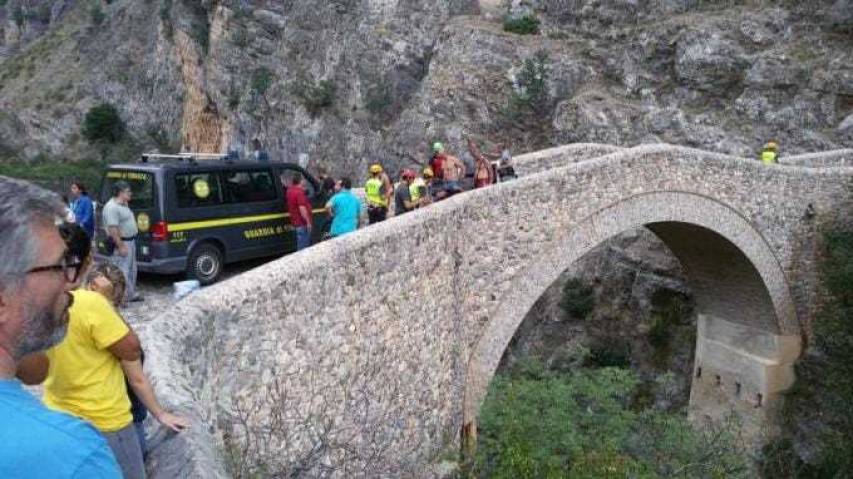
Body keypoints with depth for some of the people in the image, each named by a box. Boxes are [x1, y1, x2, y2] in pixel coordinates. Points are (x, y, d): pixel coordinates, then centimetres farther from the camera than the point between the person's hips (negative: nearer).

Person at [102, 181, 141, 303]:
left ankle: (131, 294, 30)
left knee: (132, 269, 18)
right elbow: (113, 230, -25)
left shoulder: (124, 204, 12)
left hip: (131, 241, 11)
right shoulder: (112, 207, -20)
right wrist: (121, 246, -26)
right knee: (122, 271, -7)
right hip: (122, 243, -11)